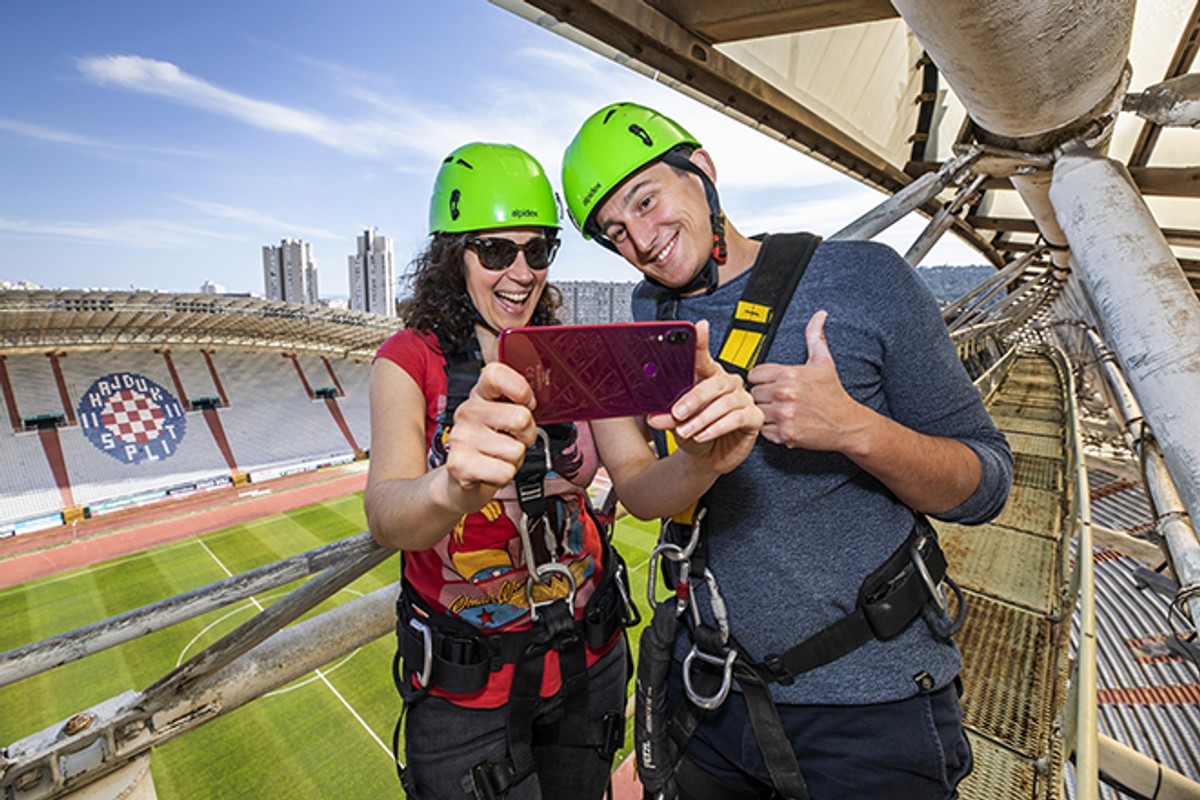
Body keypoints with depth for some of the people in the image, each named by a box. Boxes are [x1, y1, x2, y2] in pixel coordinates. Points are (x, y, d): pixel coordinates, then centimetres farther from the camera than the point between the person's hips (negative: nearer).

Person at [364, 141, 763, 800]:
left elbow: (640, 485, -14)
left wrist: (702, 461, -37)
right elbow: (384, 516, -28)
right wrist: (452, 491, -51)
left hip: (587, 656, 4)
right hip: (465, 679, -3)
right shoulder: (409, 361, -12)